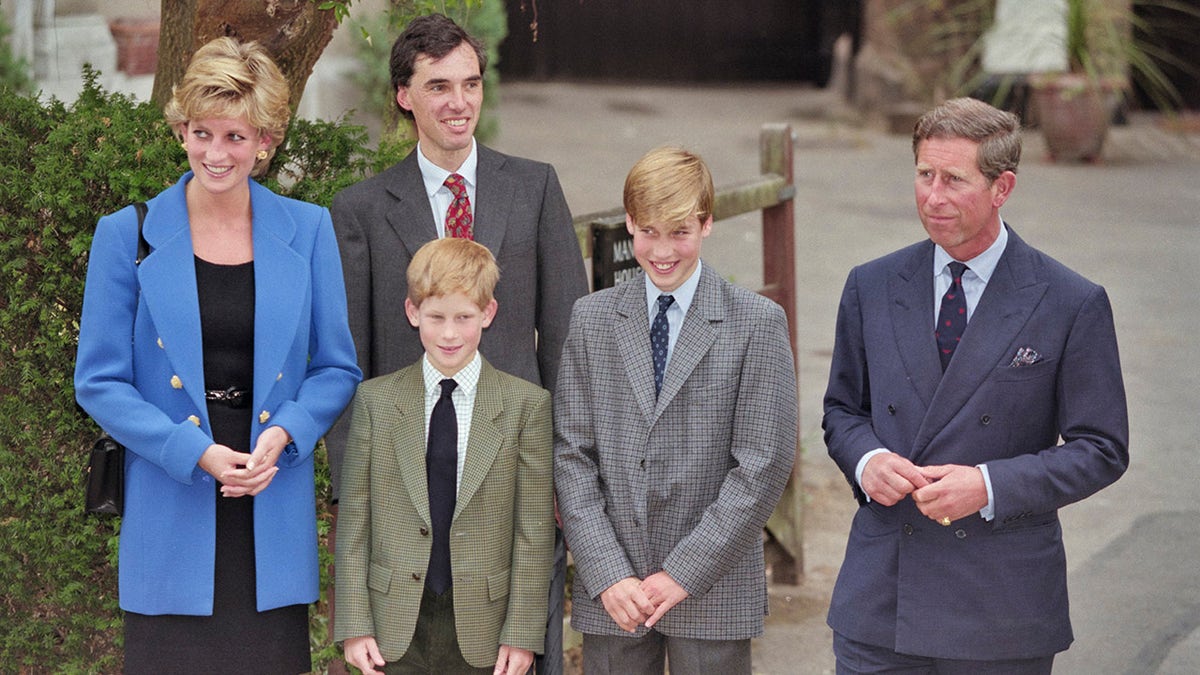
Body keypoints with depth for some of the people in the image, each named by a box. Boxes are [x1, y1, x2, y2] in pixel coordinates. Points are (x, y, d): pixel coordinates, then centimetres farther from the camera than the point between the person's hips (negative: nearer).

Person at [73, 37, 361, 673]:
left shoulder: (308, 232, 5)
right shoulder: (128, 236, -1)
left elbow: (337, 368, 9)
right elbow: (99, 381, 0)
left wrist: (280, 436, -11)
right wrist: (197, 453, -13)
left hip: (274, 523, 2)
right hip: (171, 525, -1)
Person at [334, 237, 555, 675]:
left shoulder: (526, 404, 2)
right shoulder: (376, 401, 5)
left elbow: (534, 530, 0)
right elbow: (354, 522, 5)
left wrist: (522, 633, -5)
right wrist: (354, 624, -2)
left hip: (482, 635, -1)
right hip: (396, 634, 1)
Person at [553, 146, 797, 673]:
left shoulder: (758, 324, -1)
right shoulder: (591, 320, 7)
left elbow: (763, 464, -6)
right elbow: (571, 454, 3)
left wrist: (684, 574, -11)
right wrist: (608, 575, -8)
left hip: (713, 595, -2)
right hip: (609, 597, 2)